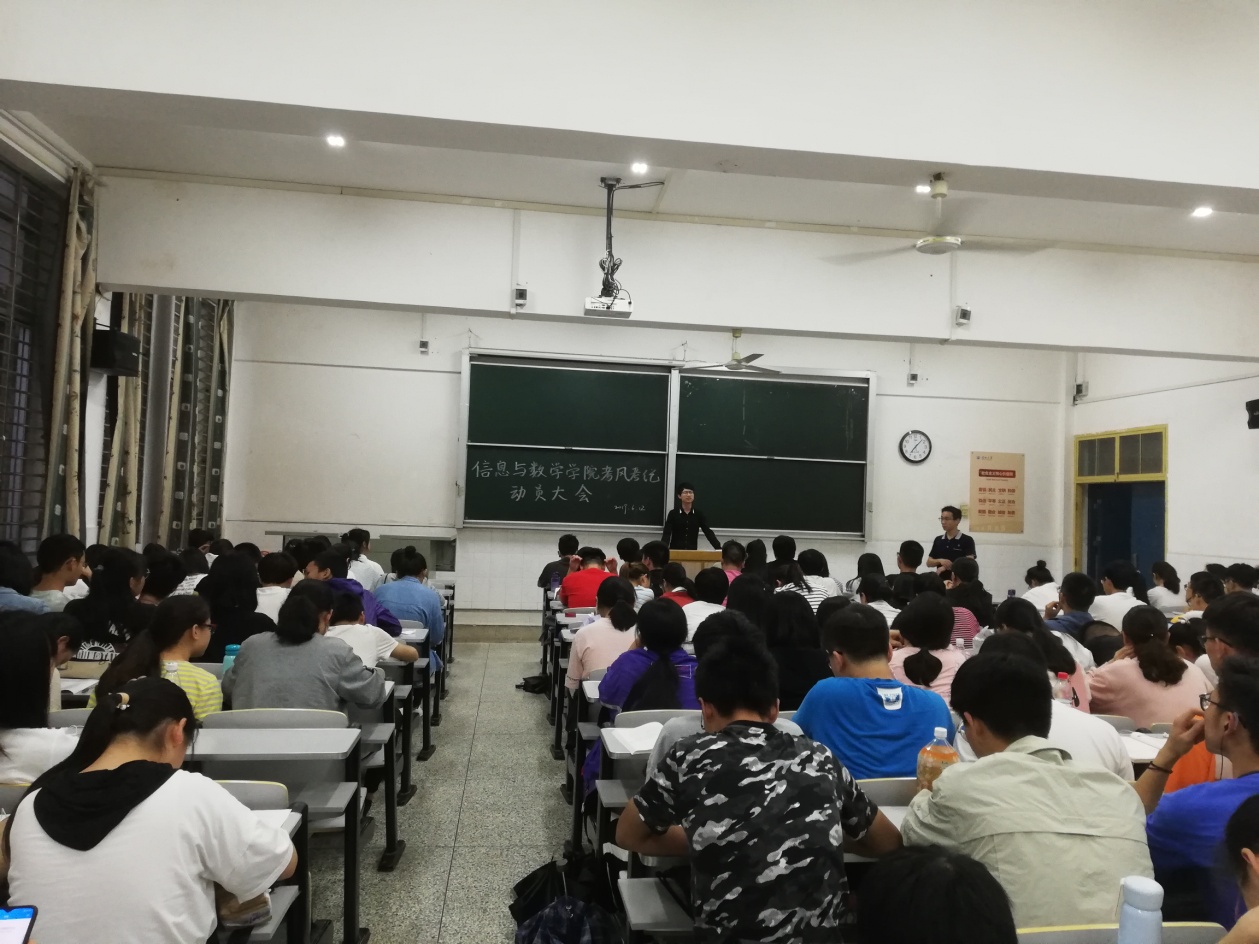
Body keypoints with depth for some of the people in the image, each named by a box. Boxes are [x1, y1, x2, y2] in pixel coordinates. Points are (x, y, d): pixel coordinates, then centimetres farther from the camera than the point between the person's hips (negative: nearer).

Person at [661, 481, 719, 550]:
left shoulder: (699, 514, 3)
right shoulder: (673, 513, -3)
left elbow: (708, 532, 1)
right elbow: (667, 534, -9)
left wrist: (719, 548, -11)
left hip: (692, 551, 2)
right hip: (674, 550, -2)